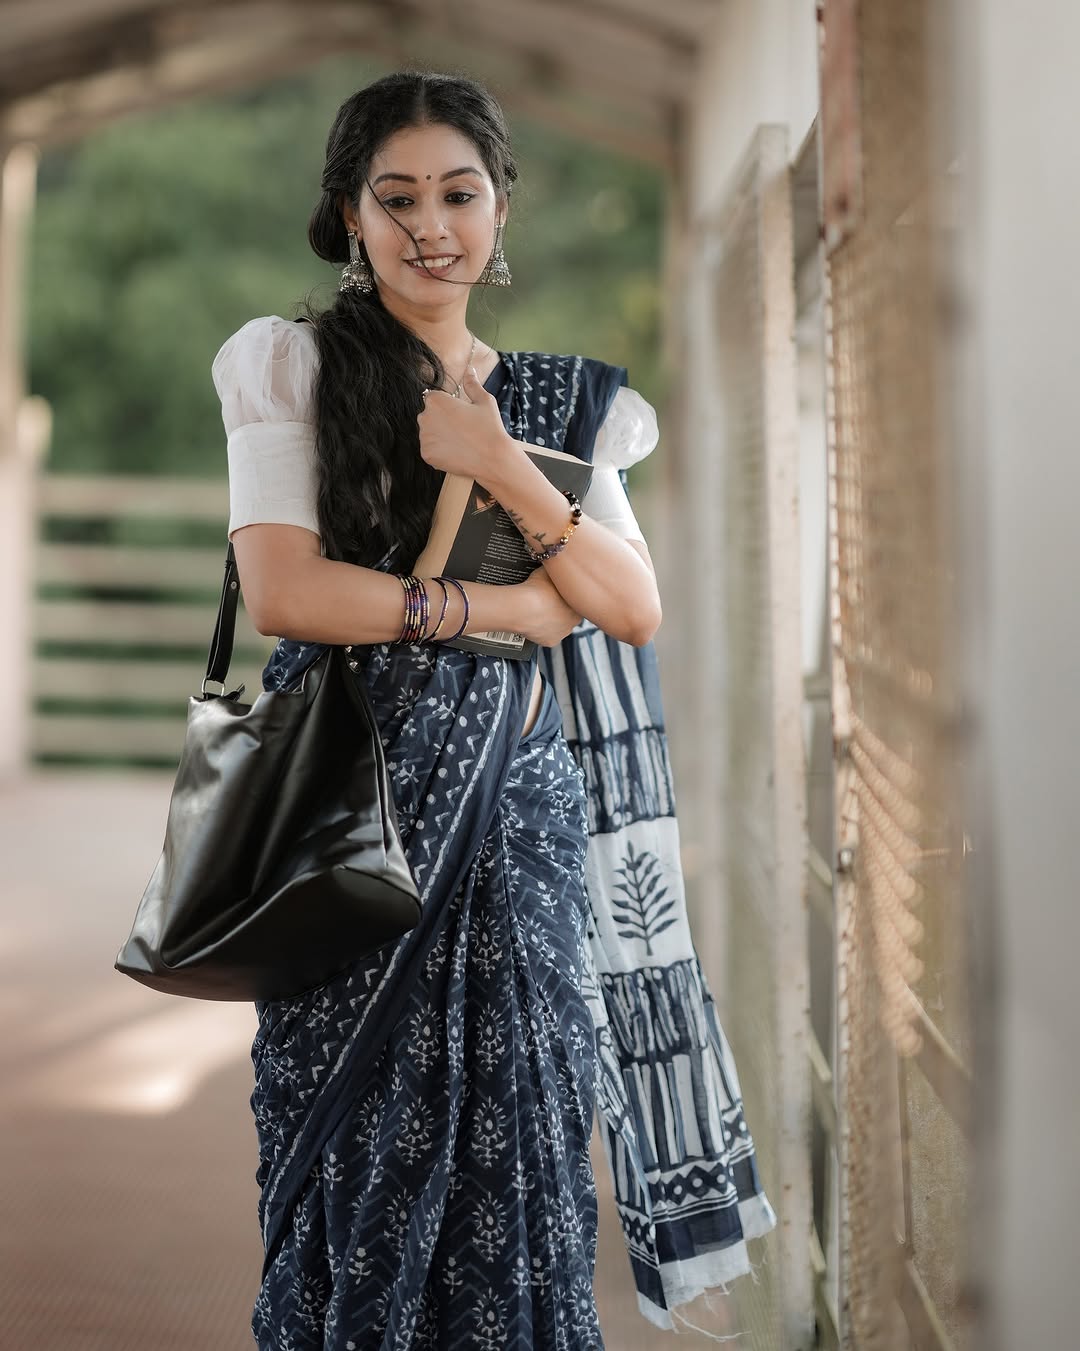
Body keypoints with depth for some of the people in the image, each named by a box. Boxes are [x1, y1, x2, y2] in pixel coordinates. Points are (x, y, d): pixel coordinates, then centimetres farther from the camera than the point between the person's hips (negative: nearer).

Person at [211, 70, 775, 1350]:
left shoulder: (564, 401, 15)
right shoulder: (296, 369, 3)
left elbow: (636, 611, 4)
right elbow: (281, 590, -10)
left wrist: (503, 473, -8)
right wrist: (499, 608, -8)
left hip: (520, 813, 3)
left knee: (515, 1164, 1)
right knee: (360, 1164, -2)